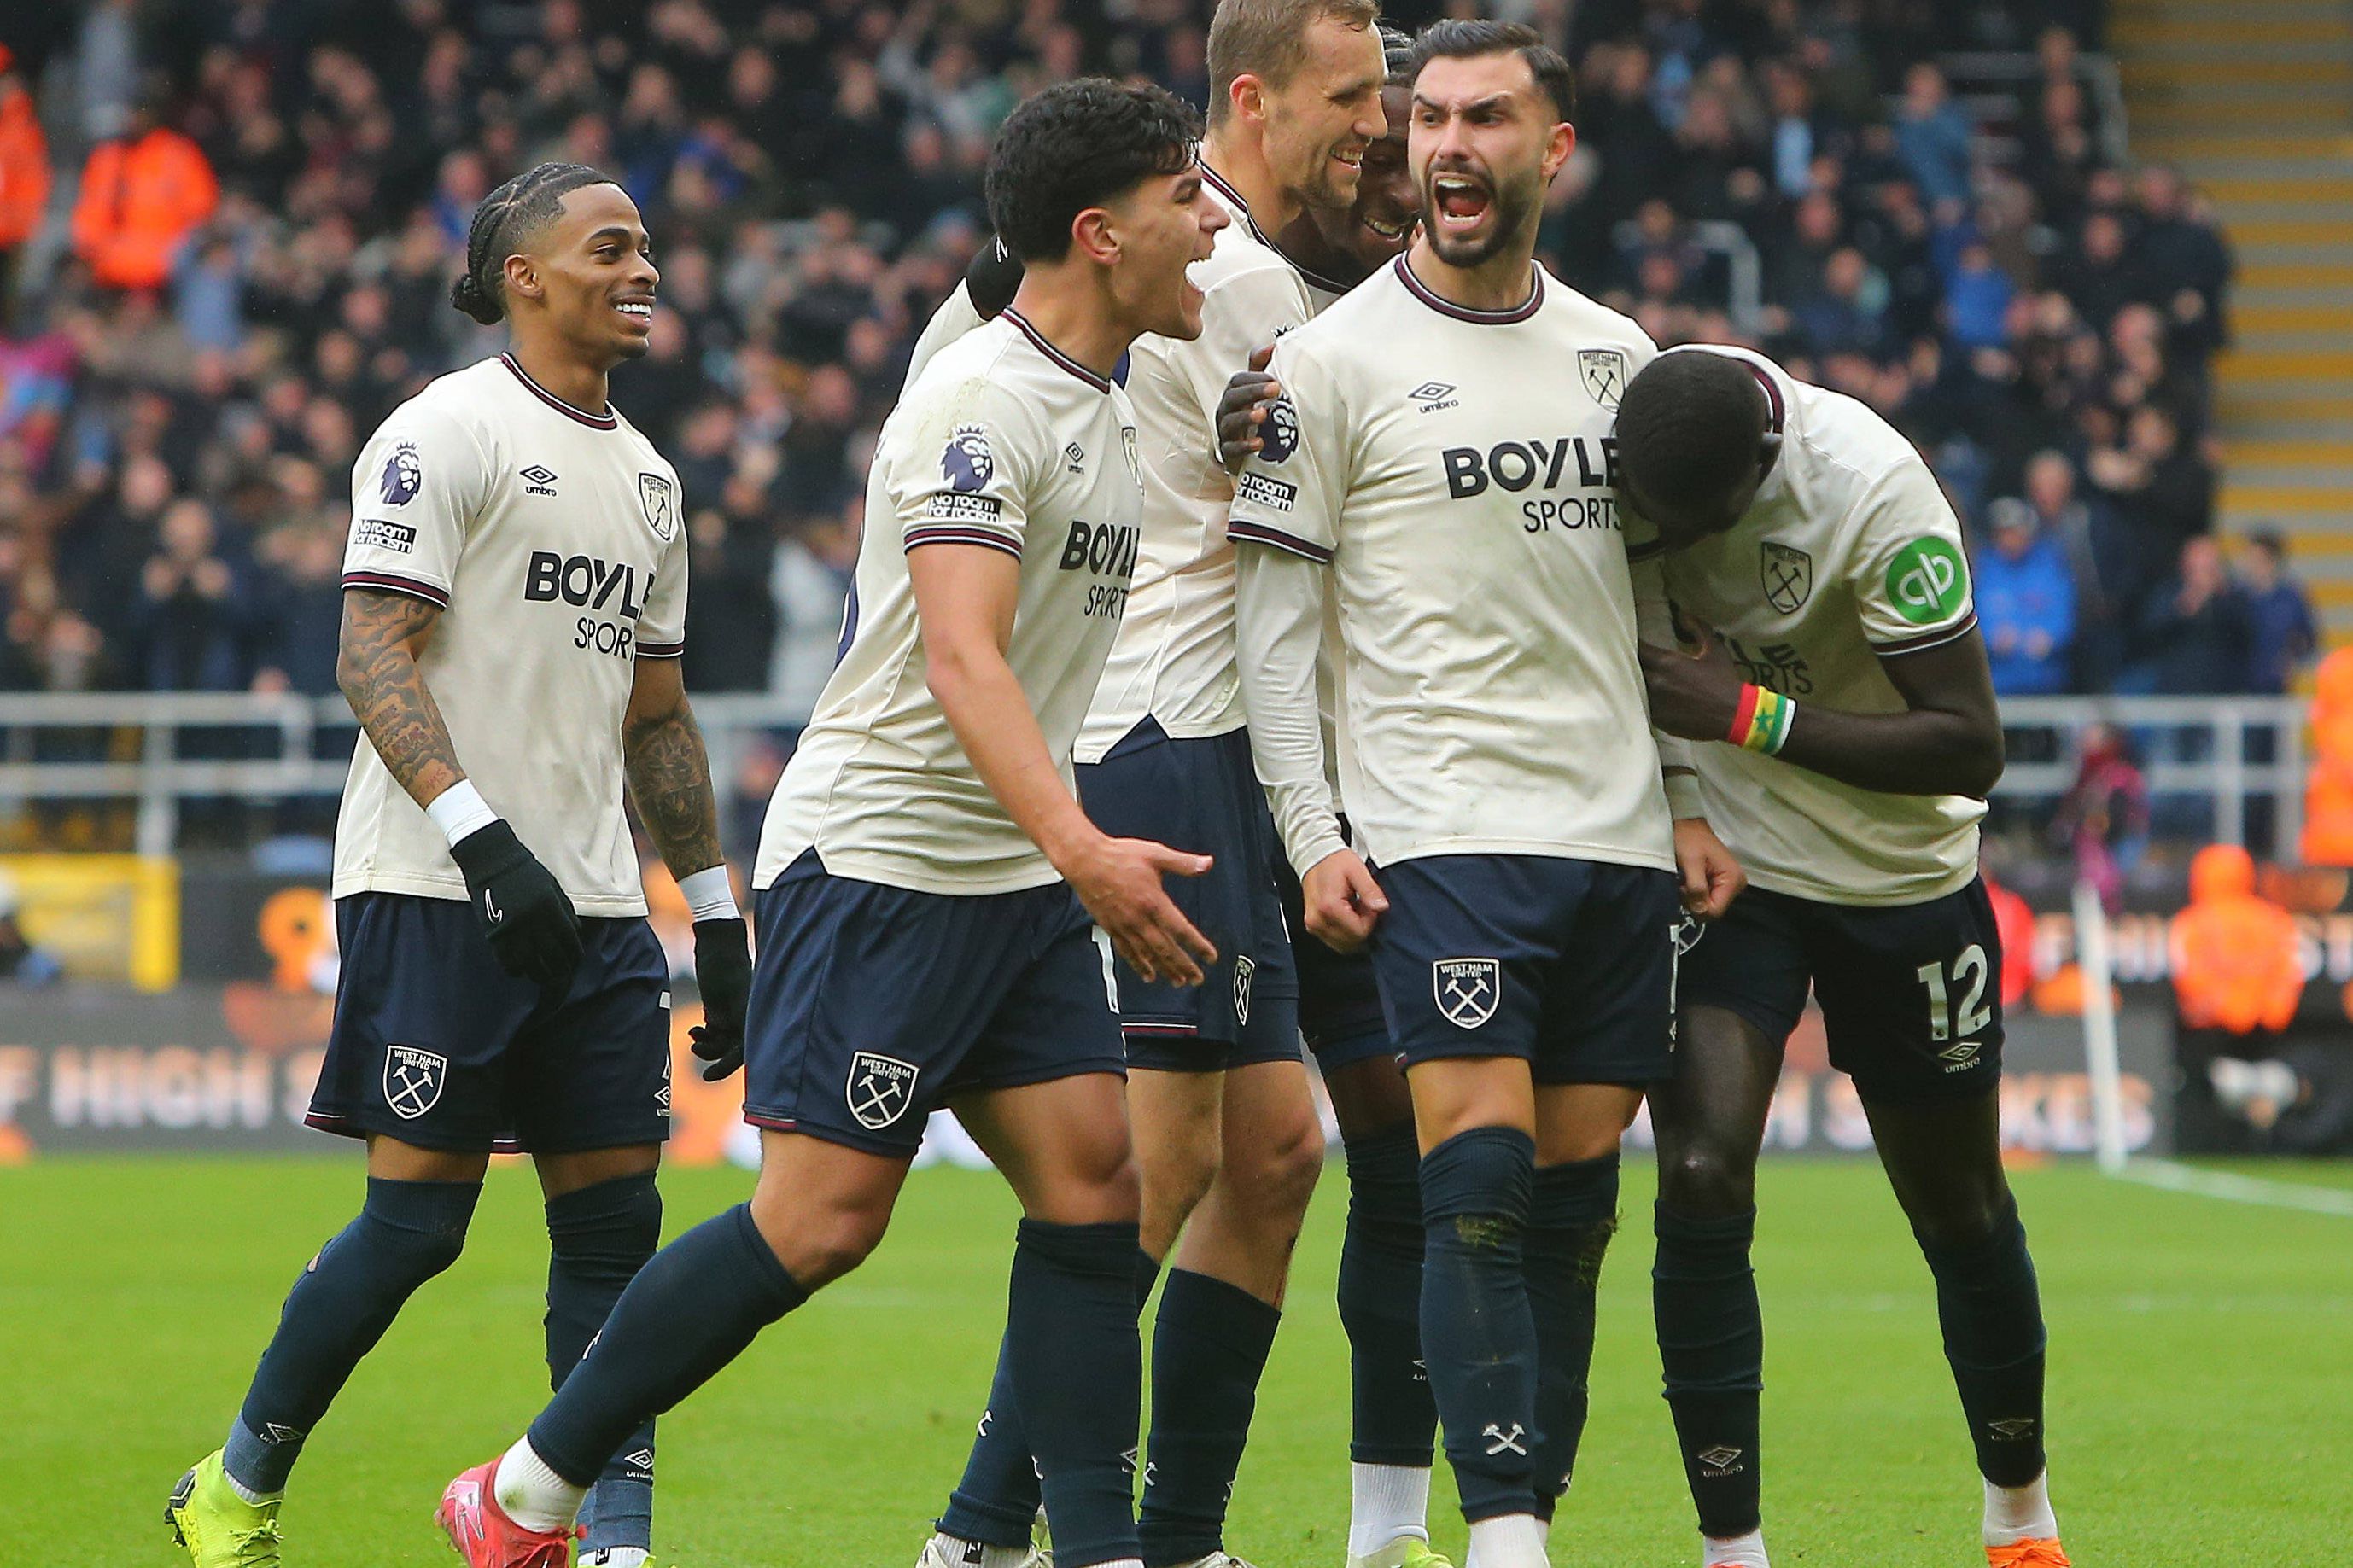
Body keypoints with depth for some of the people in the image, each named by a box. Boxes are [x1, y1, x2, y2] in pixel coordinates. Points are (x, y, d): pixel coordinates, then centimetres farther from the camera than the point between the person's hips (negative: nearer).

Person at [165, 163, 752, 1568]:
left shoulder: (648, 477, 18)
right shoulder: (445, 434, -6)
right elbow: (373, 655, -14)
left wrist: (717, 912, 19)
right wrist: (481, 834, -24)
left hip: (595, 910, 7)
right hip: (437, 898, -7)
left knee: (616, 1215, -2)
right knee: (418, 1219, -6)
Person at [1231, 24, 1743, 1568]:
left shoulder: (1617, 352, 13)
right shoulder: (1334, 359, -2)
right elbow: (1272, 616, -1)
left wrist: (1689, 802, 14)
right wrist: (1313, 835, -8)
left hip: (1620, 842, 5)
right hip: (1443, 835, -5)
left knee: (1572, 1204, 5)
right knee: (1481, 1178, -15)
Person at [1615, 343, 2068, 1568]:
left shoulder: (1873, 491, -29)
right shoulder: (1614, 417, -18)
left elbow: (1969, 745, -25)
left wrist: (1749, 716, -29)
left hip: (1900, 872, -1)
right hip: (1719, 857, 2)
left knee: (1961, 1210, 12)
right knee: (1701, 1180, -17)